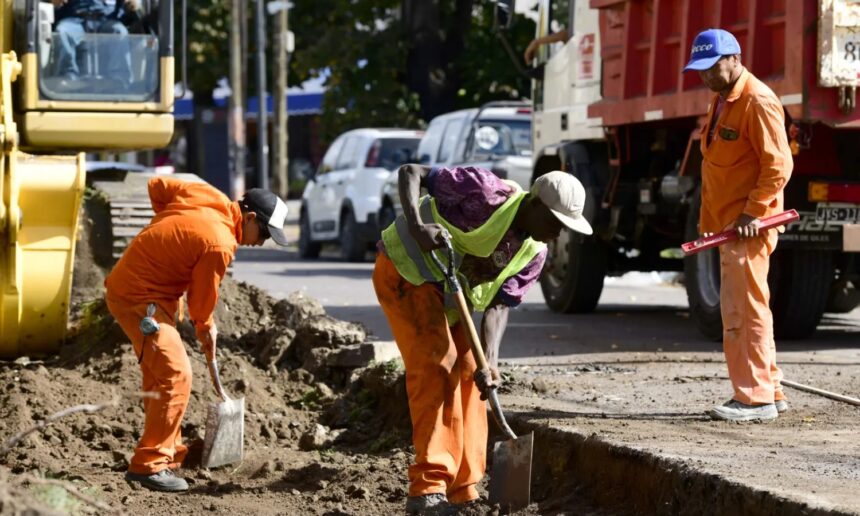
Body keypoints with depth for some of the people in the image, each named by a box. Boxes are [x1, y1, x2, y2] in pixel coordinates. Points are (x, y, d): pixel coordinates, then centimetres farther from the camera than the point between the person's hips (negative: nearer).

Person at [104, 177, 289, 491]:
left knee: (159, 374, 19)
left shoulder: (204, 196, 0)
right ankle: (149, 464, -10)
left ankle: (169, 450, 31)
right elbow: (202, 297, -9)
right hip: (140, 301, -10)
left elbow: (157, 186, 13)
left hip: (123, 286, 10)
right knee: (175, 377, -12)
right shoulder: (219, 245, -21)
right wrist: (206, 329, 10)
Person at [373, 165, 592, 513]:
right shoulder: (486, 192, -24)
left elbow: (498, 307, -10)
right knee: (436, 364, -19)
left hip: (445, 293, 9)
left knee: (467, 374, 6)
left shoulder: (533, 254, -4)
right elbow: (410, 173, -21)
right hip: (405, 269, -9)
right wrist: (417, 226, -37)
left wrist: (489, 362, -27)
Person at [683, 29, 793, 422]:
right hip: (728, 226, 10)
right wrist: (709, 220, 19)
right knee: (740, 311, 13)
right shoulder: (722, 101, 17)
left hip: (748, 227, -10)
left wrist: (753, 212, -21)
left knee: (745, 310, -10)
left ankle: (755, 398, -8)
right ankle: (769, 391, 20)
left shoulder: (758, 101, -13)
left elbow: (778, 165, -19)